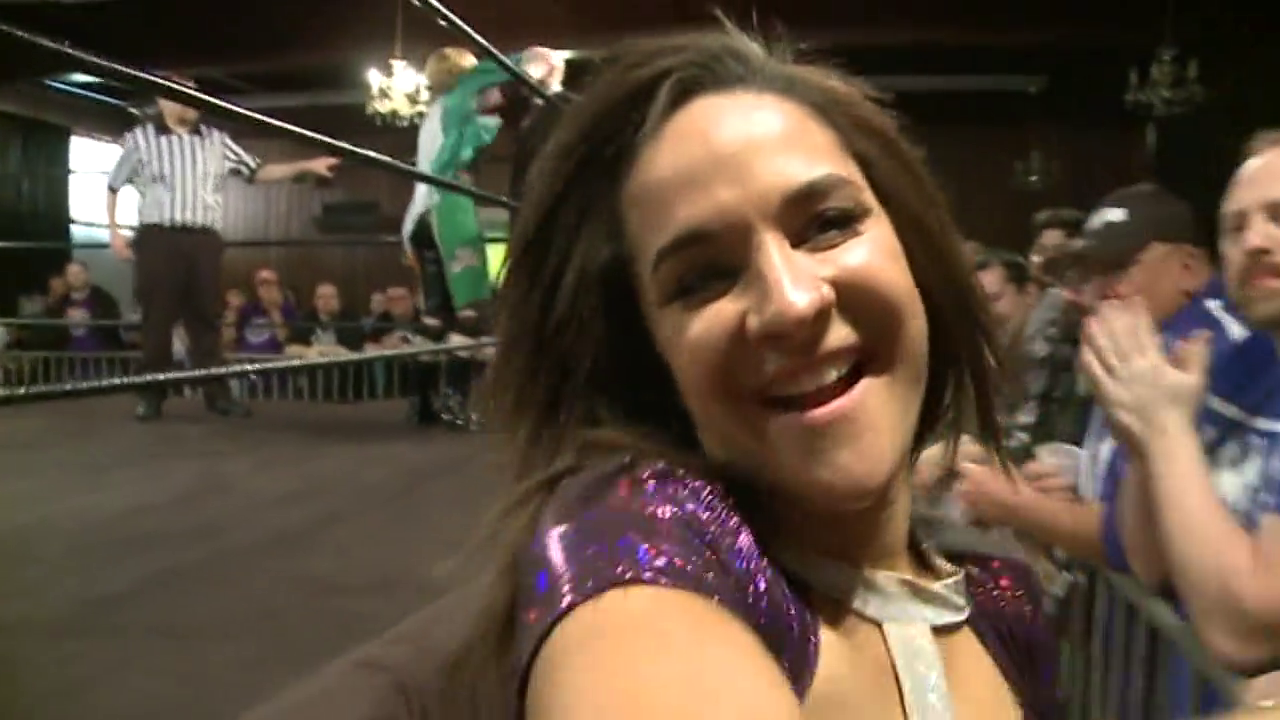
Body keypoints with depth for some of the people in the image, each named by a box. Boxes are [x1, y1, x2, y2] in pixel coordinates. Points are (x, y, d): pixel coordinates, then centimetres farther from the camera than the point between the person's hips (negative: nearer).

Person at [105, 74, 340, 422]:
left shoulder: (216, 140, 13)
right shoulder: (140, 138, 7)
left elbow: (257, 172, 11)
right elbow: (113, 186, 14)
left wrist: (305, 166, 2)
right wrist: (114, 231, 5)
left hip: (205, 240, 2)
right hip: (158, 238, -2)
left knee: (206, 316, 5)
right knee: (158, 317, 0)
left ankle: (217, 394, 9)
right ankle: (152, 394, 10)